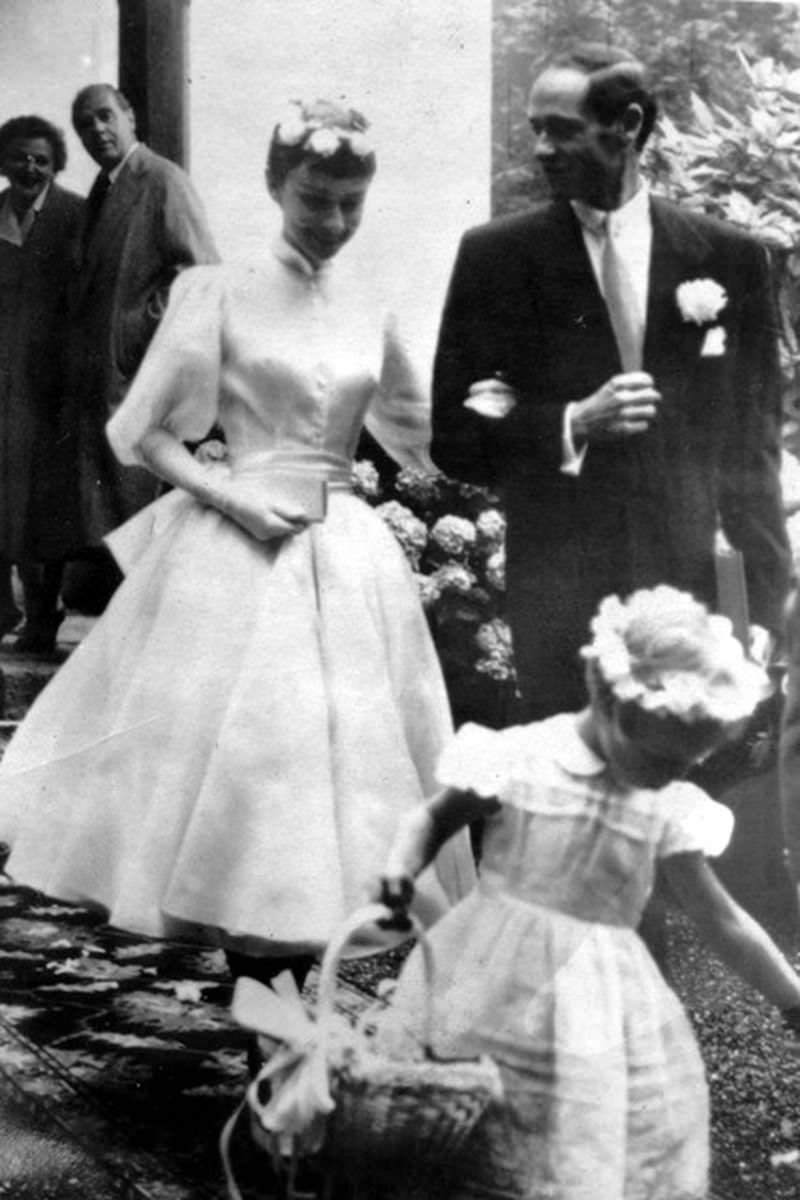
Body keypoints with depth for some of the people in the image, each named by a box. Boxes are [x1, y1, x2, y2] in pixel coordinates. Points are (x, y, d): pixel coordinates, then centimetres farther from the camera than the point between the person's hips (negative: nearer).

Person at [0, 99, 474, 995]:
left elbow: (419, 434, 20)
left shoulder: (368, 319, 10)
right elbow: (143, 431, -2)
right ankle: (253, 971, 10)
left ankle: (304, 962, 19)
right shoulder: (219, 294, -1)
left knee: (353, 749, 5)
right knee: (236, 746, -3)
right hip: (241, 549, -4)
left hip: (348, 555, 5)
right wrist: (231, 496, -14)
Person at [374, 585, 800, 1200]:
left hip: (603, 1000, 3)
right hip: (495, 986, -2)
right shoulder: (520, 757, -10)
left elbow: (720, 920, 7)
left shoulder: (671, 809, -2)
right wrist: (401, 870, -16)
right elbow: (433, 819, 4)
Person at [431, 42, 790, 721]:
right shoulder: (496, 257, 1)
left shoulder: (728, 258, 3)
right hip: (556, 593, -1)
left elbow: (753, 447, 6)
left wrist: (764, 606, 2)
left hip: (694, 584, 1)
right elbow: (455, 438, 1)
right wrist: (572, 425, -15)